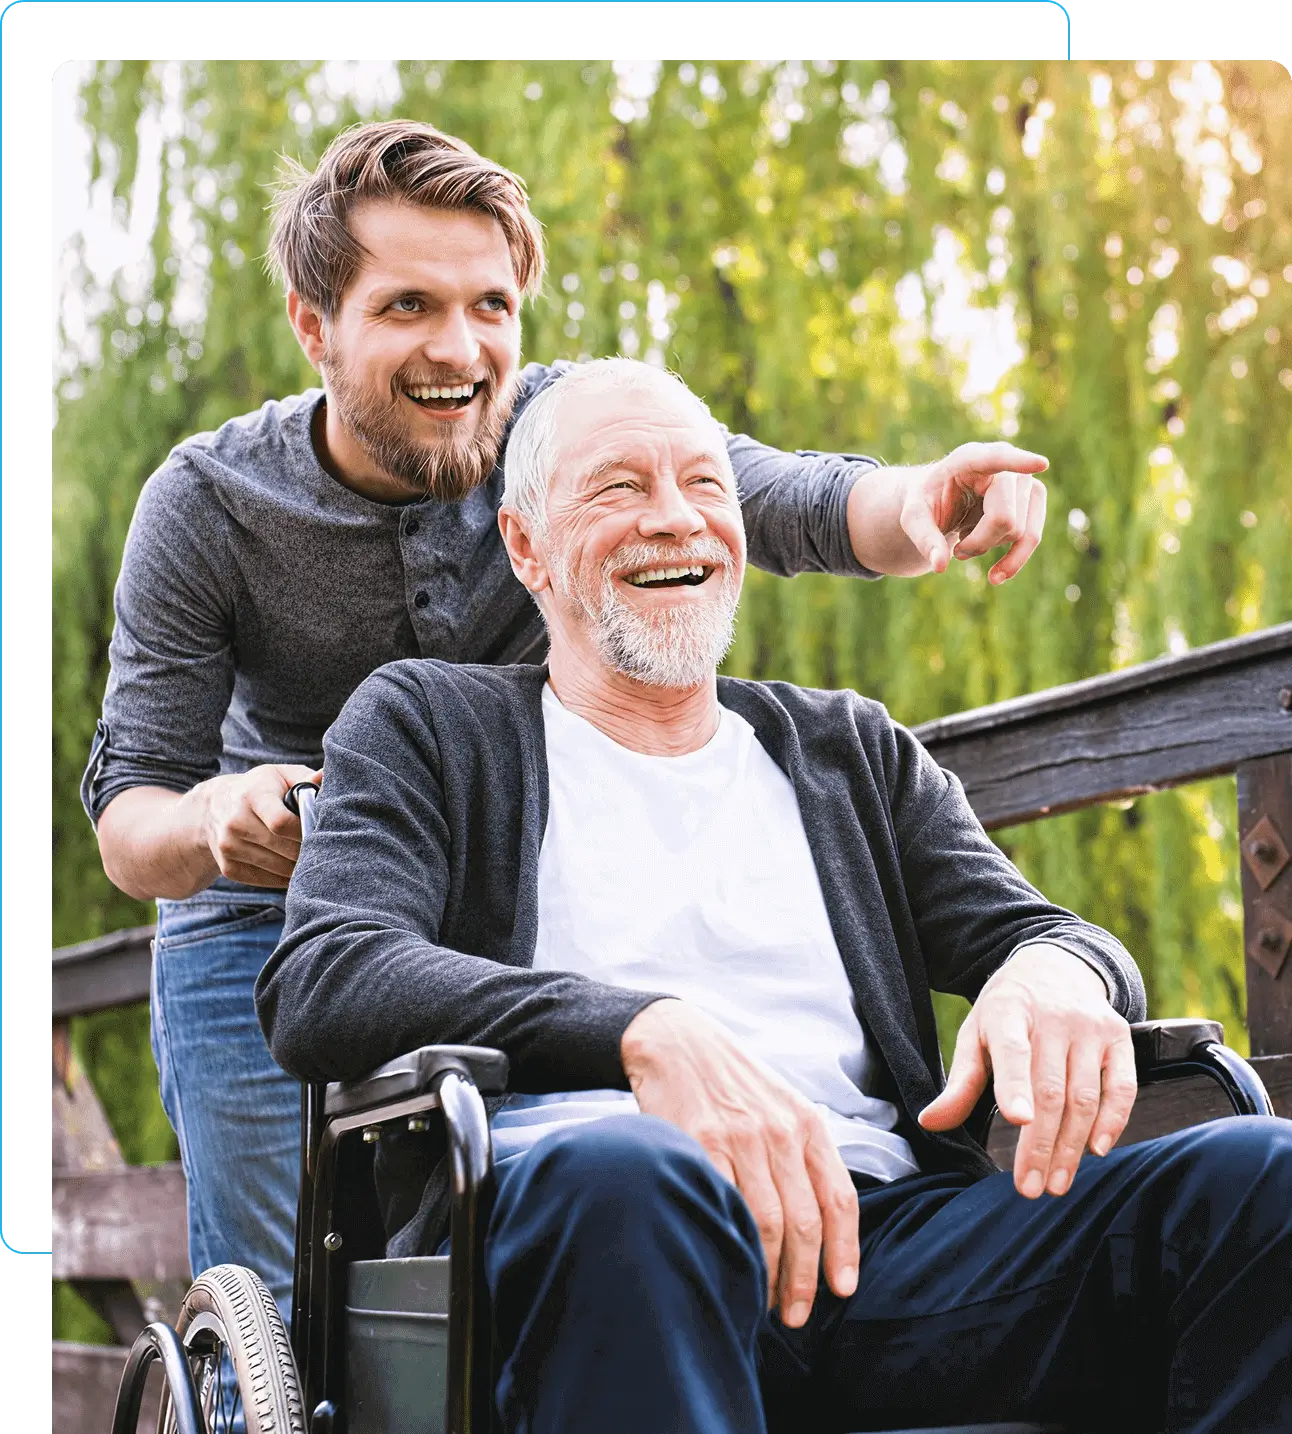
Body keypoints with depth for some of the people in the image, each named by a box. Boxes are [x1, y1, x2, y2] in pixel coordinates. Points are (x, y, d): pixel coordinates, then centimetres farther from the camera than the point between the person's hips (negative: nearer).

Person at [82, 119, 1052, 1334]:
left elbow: (797, 505, -28)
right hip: (268, 930, -1)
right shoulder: (203, 510, -16)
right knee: (285, 1322, -5)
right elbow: (126, 818, -15)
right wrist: (209, 821, -39)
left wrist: (918, 503, -52)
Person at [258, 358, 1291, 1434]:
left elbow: (1034, 930, 22)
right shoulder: (427, 726, 18)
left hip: (881, 1223, 4)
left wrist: (1057, 969, -7)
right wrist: (645, 1028, -17)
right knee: (624, 1174, -41)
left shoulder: (855, 752, 29)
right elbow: (317, 988, 0)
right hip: (572, 1221, -4)